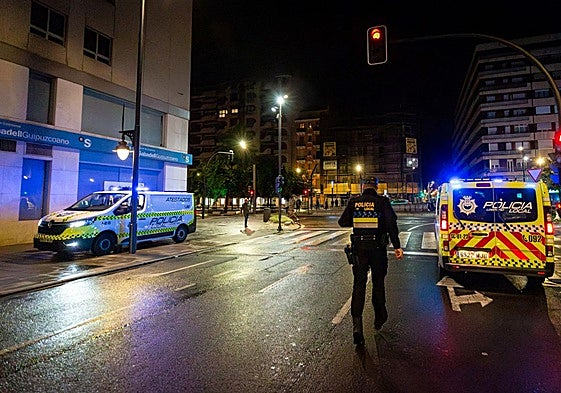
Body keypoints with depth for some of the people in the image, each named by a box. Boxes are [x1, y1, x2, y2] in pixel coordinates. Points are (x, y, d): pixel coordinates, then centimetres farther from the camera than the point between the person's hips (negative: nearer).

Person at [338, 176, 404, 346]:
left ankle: (357, 324, -8)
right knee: (378, 283, 17)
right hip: (378, 247, 0)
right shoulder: (382, 201, -3)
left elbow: (342, 222, 3)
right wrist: (397, 246, -13)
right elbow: (391, 223, -12)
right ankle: (379, 318, 33)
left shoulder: (354, 202, 1)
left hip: (359, 248, 0)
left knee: (359, 284, 3)